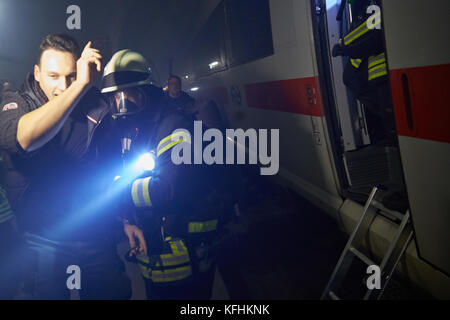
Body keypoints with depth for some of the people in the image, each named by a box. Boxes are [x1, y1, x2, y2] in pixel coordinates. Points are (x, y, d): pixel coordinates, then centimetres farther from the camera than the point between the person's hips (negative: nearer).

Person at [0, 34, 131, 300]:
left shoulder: (94, 108, -1)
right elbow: (22, 138, -37)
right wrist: (81, 85, -38)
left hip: (96, 237, 3)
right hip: (44, 244, -3)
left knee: (116, 292, 14)